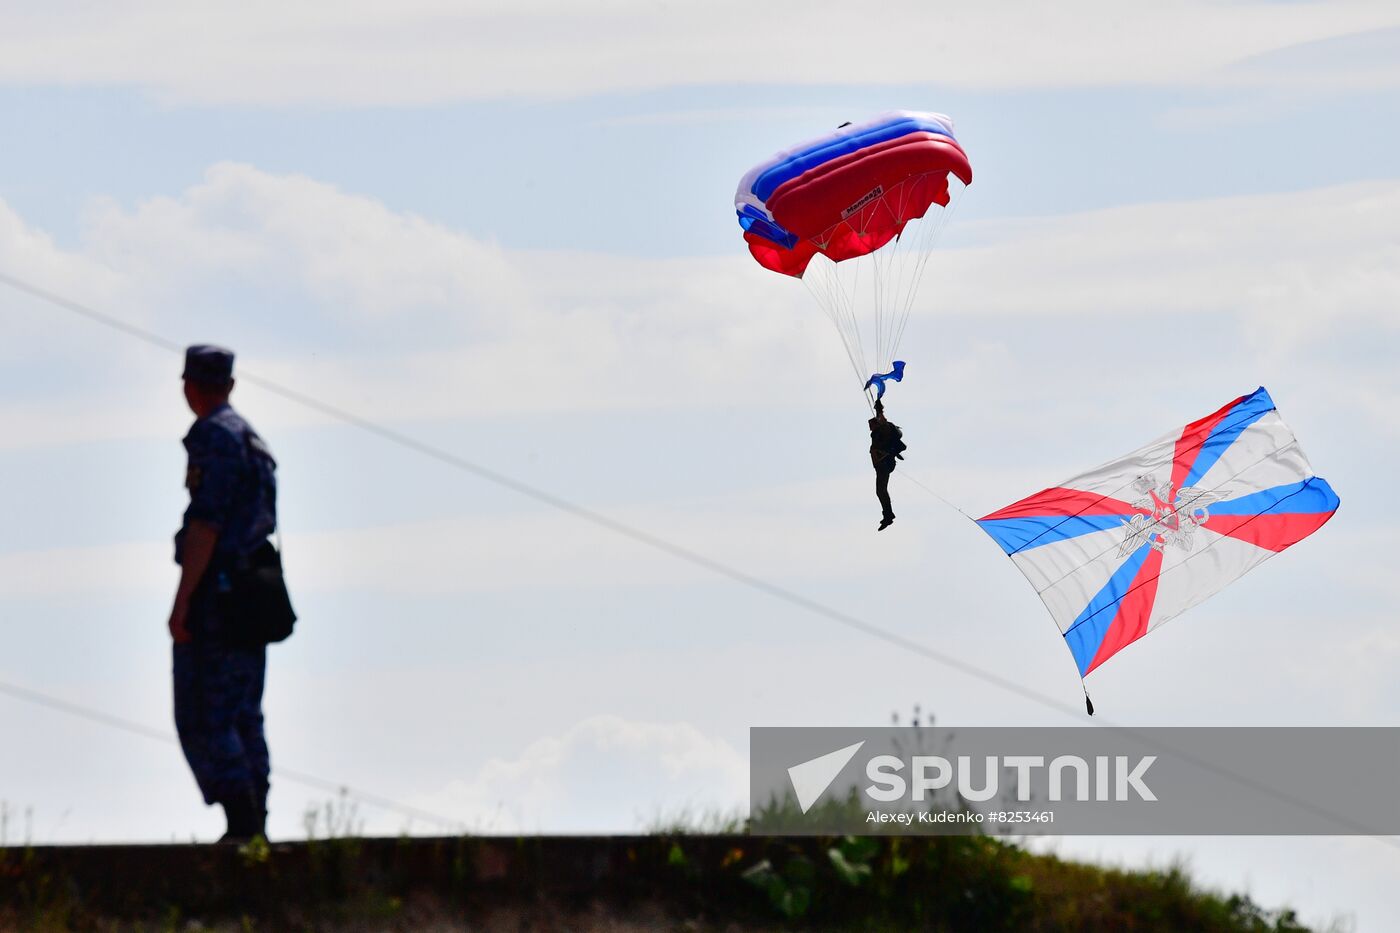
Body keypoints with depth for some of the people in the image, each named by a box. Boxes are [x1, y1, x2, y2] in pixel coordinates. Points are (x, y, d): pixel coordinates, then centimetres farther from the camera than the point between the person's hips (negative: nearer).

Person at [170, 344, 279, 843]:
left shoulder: (213, 437, -12)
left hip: (216, 592, -9)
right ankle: (255, 824, 10)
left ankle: (241, 823, -16)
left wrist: (182, 601, -19)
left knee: (202, 719, -8)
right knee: (243, 716, 13)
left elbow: (205, 524, -19)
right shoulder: (254, 441, 17)